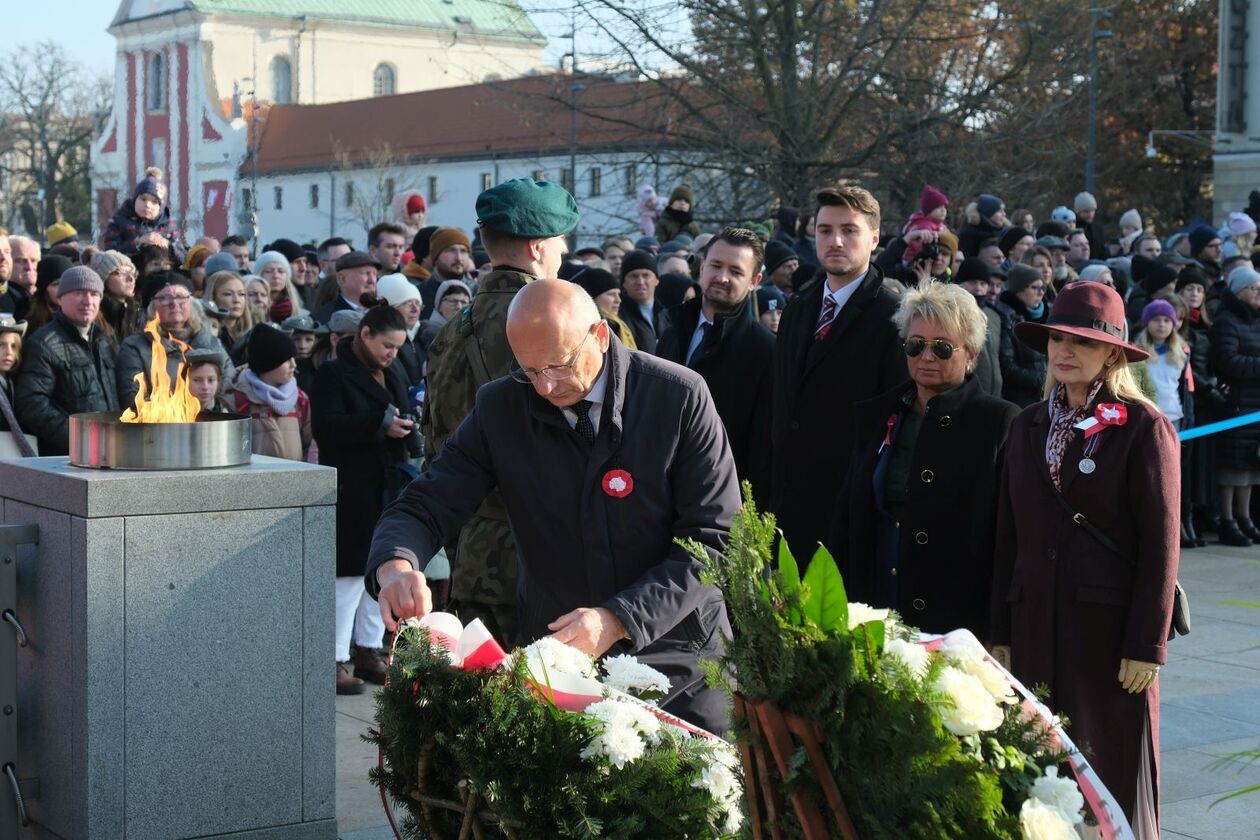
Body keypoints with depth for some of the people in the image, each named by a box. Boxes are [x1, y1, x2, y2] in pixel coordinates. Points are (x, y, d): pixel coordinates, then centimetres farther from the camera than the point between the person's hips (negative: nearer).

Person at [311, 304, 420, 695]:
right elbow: (325, 427, -19)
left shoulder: (393, 376, 18)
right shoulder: (334, 374, -7)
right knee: (350, 575, -7)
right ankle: (336, 660, -1)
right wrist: (379, 424, -24)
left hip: (389, 490, 8)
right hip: (352, 495, -8)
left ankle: (369, 651, 21)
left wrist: (412, 454, 6)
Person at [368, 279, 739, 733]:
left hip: (676, 658, -1)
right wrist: (395, 565, -27)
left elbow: (715, 541, -13)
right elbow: (424, 507, -2)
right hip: (555, 660, 1)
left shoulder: (679, 396, -11)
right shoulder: (500, 407, -3)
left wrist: (619, 619, -25)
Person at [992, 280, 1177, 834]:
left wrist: (1147, 645, -11)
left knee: (1113, 775, 2)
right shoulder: (1028, 426, 10)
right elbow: (1009, 535, 11)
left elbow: (1161, 544, -8)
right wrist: (1002, 632, 8)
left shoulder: (1143, 428, -6)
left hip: (1110, 626, -5)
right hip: (1037, 624, 5)